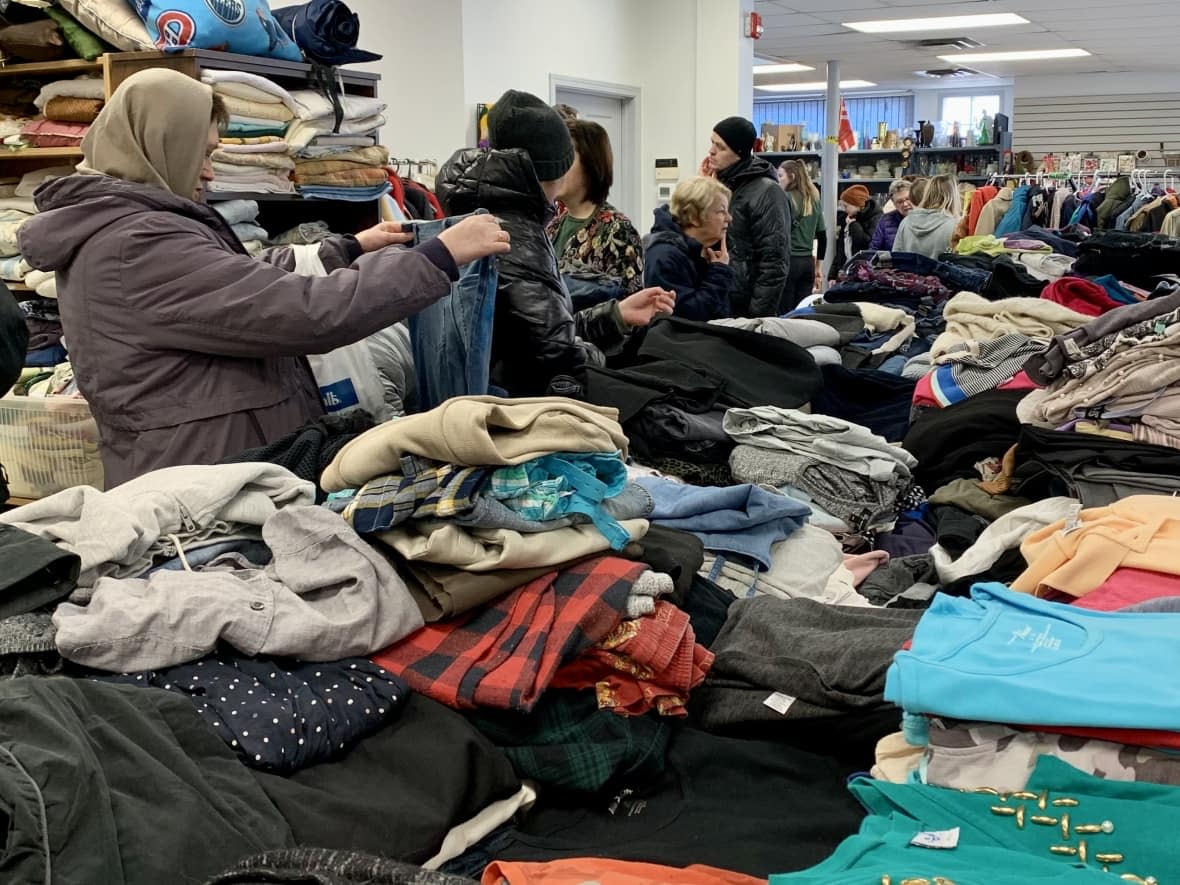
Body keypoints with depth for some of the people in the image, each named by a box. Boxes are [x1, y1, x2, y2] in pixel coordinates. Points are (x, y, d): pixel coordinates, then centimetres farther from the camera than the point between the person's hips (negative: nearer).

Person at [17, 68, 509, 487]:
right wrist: (440, 257, -21)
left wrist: (350, 248, 24)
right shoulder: (140, 246, -23)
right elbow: (307, 313, -29)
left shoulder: (104, 227, 9)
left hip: (183, 475, 10)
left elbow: (242, 281, 19)